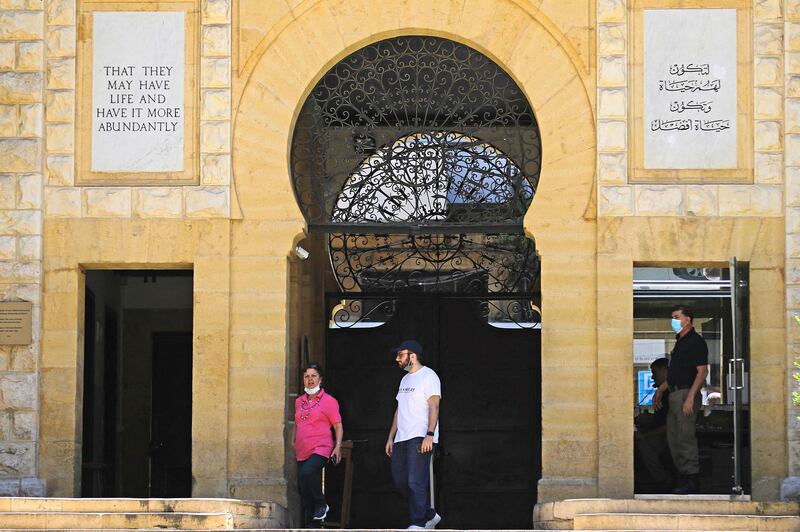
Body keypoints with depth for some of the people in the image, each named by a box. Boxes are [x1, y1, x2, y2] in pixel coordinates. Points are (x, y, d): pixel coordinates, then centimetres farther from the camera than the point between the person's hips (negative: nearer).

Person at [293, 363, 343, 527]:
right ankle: (312, 526, 13)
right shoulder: (299, 401, 16)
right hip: (302, 452, 6)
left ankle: (321, 505, -13)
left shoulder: (328, 401, 0)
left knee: (307, 473, -33)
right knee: (304, 493, 5)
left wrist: (338, 447, -11)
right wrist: (293, 444, 18)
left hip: (320, 449, -6)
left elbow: (338, 426, -1)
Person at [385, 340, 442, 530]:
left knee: (416, 481, -12)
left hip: (420, 438, -9)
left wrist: (430, 434, -23)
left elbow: (434, 406, -14)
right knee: (400, 479, 7)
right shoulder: (405, 379, 22)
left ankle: (418, 523, -10)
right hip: (402, 438, 9)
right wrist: (391, 437, 19)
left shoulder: (428, 376, -5)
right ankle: (429, 515, 17)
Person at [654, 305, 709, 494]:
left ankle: (691, 482, -9)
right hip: (675, 394, 10)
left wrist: (690, 397, -23)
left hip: (686, 393, -10)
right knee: (673, 438, 10)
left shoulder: (696, 342, -9)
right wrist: (660, 390, 25)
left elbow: (702, 372, -16)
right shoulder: (680, 342, 20)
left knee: (686, 438, -11)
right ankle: (685, 478, 14)